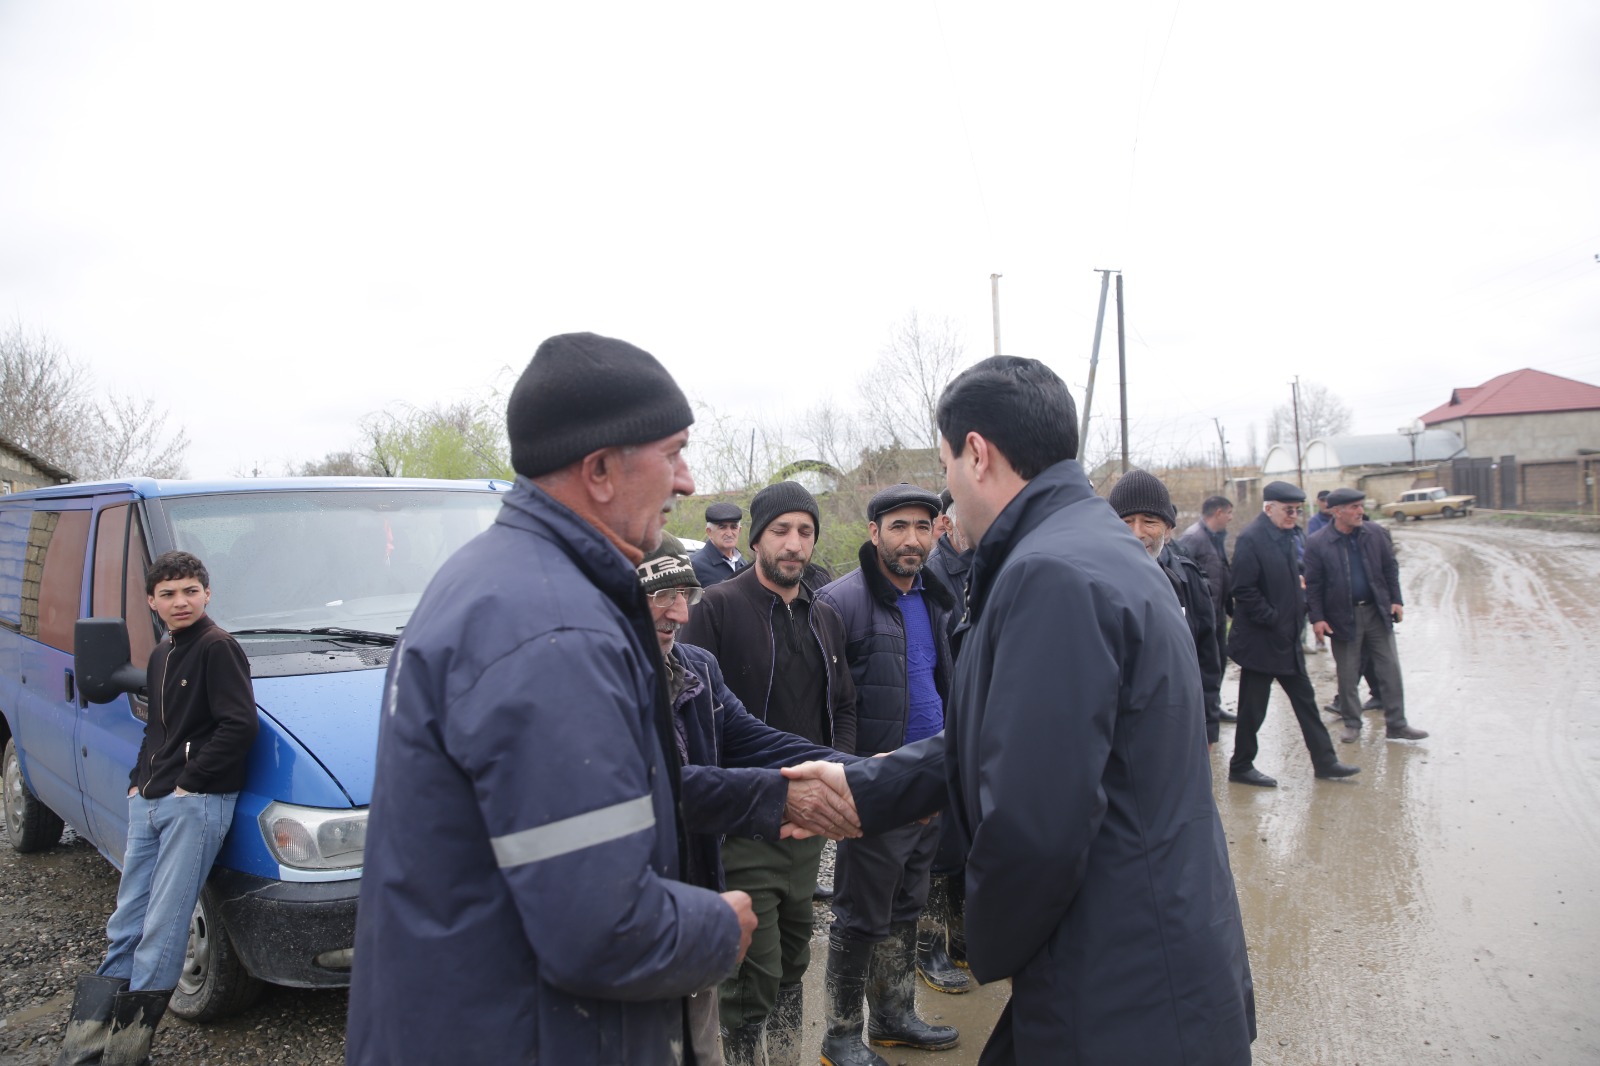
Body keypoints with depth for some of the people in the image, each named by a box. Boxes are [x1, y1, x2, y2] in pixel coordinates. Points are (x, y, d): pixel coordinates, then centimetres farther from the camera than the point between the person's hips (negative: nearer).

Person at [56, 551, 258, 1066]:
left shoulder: (217, 647, -10)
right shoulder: (160, 656, 18)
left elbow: (240, 725, -19)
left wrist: (188, 781, -16)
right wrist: (138, 780, 13)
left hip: (196, 804, -9)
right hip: (149, 801, 9)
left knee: (162, 926, -4)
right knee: (126, 921, 14)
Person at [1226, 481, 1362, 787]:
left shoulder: (1286, 536, 11)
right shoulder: (1251, 539, -17)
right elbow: (1244, 591, -21)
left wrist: (1299, 611, 8)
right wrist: (1274, 620, -19)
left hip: (1287, 639, 9)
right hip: (1260, 641, -9)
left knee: (1304, 699, 14)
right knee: (1253, 708, 2)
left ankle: (1324, 761, 24)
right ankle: (1241, 767, 15)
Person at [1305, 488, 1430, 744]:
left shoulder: (1373, 535, 2)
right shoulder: (1317, 543, -9)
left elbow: (1390, 568, 10)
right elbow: (1313, 585, -7)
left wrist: (1396, 600, 3)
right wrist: (1317, 618, -12)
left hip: (1376, 612, 3)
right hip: (1343, 617, -3)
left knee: (1390, 669, 5)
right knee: (1347, 675, 7)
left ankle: (1397, 724, 14)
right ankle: (1352, 724, 20)